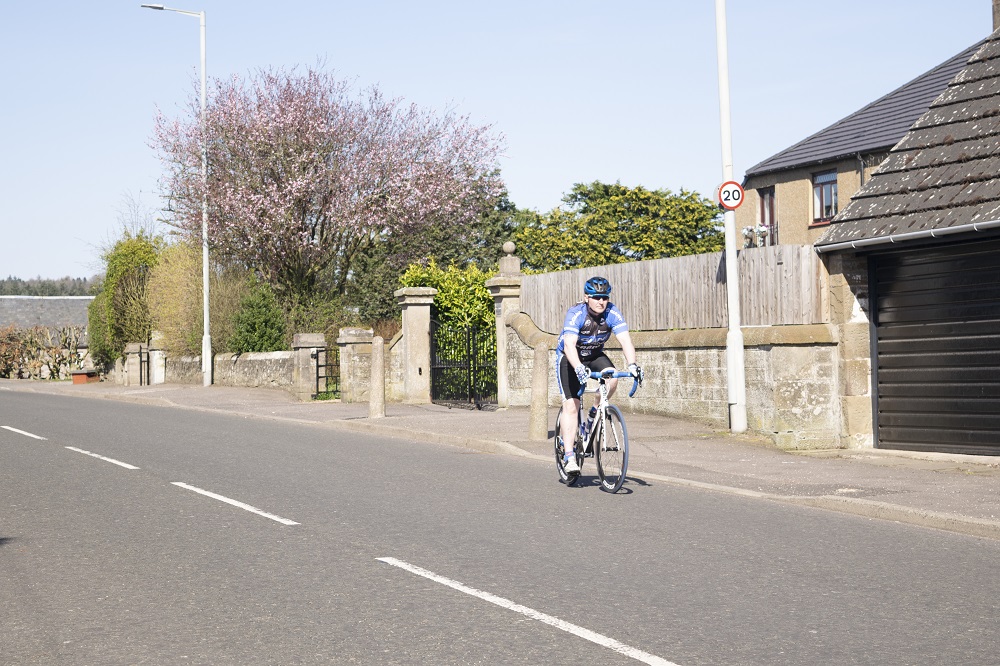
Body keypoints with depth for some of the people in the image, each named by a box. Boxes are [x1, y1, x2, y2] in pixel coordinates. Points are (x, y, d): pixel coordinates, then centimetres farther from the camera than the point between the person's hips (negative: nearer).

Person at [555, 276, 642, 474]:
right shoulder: (576, 314, -30)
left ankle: (595, 412, 1)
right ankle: (569, 456, -10)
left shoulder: (612, 313, -20)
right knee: (571, 405, -14)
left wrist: (632, 364, -45)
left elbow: (625, 340, -28)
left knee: (612, 378, -28)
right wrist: (579, 368, -57)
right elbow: (569, 346, -41)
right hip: (569, 357, -3)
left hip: (595, 355, 3)